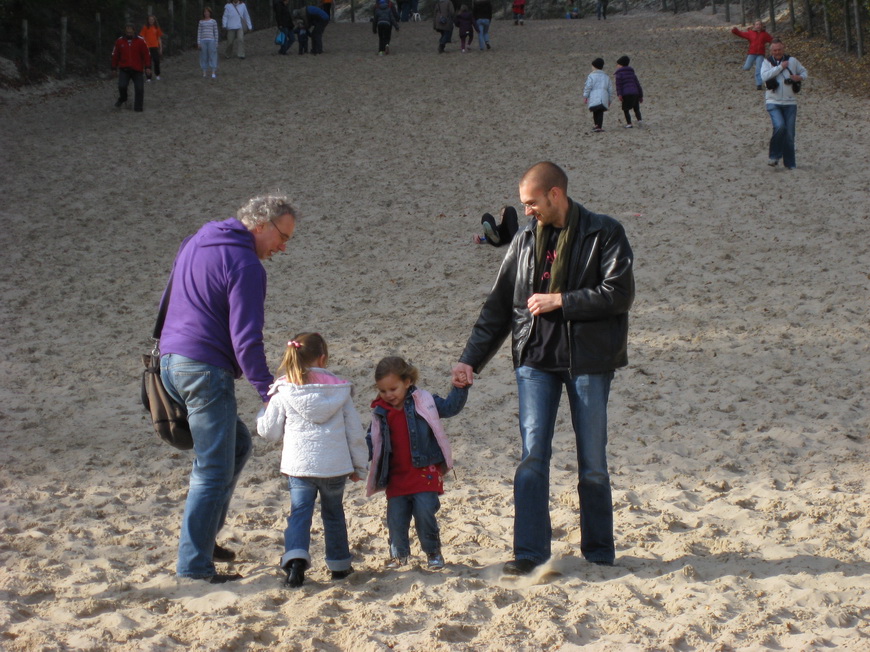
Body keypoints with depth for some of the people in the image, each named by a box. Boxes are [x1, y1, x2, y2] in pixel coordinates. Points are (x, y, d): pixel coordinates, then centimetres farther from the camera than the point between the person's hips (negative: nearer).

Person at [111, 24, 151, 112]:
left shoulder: (140, 41, -1)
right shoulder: (120, 41, 5)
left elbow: (146, 54, 0)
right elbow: (115, 55, 12)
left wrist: (147, 67, -5)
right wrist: (114, 67, 13)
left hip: (137, 70, -1)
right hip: (124, 69, 1)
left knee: (139, 88, -6)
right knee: (122, 86, -14)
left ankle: (138, 107, 4)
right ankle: (122, 99, 16)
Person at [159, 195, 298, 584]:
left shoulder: (196, 242, 15)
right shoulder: (245, 265, -13)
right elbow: (246, 340, -18)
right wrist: (270, 394, -15)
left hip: (171, 361, 10)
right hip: (205, 370, -10)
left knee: (237, 444, 23)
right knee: (214, 470, -3)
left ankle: (201, 536, 24)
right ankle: (194, 565, -1)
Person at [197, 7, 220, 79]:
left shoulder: (213, 21, 6)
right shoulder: (201, 22, 10)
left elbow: (216, 32, 6)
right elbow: (199, 33, 8)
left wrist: (216, 43, 2)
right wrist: (198, 43, 0)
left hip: (211, 40, -2)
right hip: (203, 41, 2)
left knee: (212, 56, -4)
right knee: (204, 56, 2)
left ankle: (213, 73, -5)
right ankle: (204, 72, 8)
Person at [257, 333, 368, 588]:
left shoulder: (283, 393, -3)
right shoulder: (339, 390, 2)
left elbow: (268, 431, 4)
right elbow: (355, 431, 7)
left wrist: (266, 409, 25)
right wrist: (359, 466, 18)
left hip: (299, 466, -2)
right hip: (335, 466, 2)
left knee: (299, 513, 3)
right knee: (333, 512, 19)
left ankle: (295, 559, -19)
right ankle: (339, 564, 25)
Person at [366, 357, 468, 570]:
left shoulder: (424, 402, -1)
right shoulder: (380, 413, 7)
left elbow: (450, 407, 4)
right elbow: (372, 442, 13)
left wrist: (460, 388, -9)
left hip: (425, 472, -3)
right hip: (396, 477, 3)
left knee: (424, 514, -11)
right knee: (395, 518, 2)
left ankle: (433, 552, 10)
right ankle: (399, 554, 24)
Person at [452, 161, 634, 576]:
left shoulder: (603, 234, -3)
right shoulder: (525, 241, 10)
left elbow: (620, 293, -13)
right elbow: (498, 307, 13)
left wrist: (559, 301, -13)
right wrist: (471, 359, 8)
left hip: (588, 359, -3)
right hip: (535, 359, 3)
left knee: (593, 462, 5)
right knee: (532, 456, -4)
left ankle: (599, 553, 17)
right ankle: (530, 552, 1)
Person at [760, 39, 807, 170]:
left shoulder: (792, 61, 7)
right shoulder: (767, 62, 2)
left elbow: (804, 71, 21)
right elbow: (764, 76, -16)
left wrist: (800, 77, -3)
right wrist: (780, 67, -16)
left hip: (790, 102, 2)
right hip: (773, 102, -2)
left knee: (789, 134, 2)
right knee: (779, 126, -24)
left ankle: (790, 163, 13)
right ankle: (774, 155, -4)